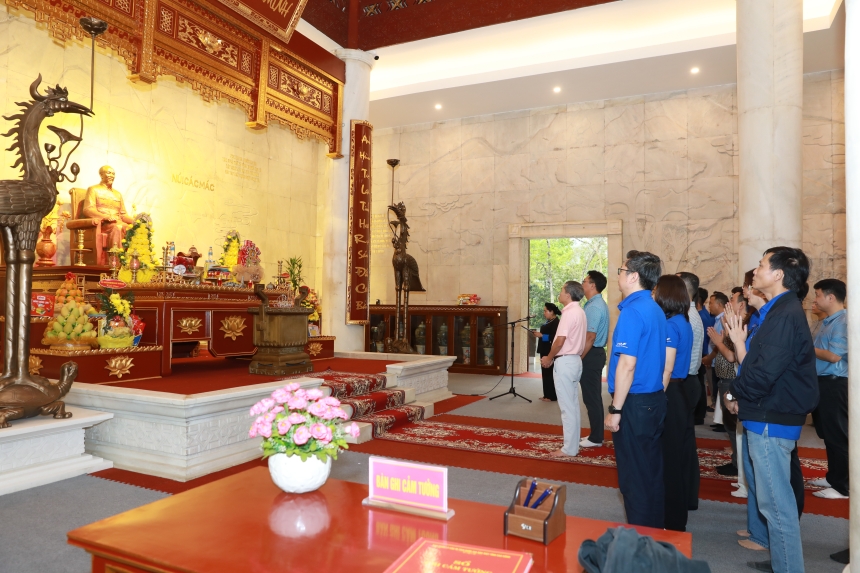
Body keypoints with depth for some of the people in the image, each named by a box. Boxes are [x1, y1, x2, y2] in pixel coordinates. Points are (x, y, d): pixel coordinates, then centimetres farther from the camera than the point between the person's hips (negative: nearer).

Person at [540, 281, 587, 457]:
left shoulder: (569, 312, -16)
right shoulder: (579, 311, 13)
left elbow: (560, 340, -21)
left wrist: (549, 358, -6)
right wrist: (553, 357, 10)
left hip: (565, 362, -10)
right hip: (574, 360, 10)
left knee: (567, 407, -3)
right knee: (573, 405, 14)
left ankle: (569, 448, 3)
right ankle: (574, 444, 21)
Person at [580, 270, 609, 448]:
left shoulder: (594, 306, -18)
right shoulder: (598, 304, 14)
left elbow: (590, 337, -23)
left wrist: (579, 359, -17)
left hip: (591, 355, -11)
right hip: (595, 353, 11)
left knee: (591, 398, -2)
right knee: (594, 397, 15)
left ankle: (596, 438, 7)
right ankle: (596, 435, 23)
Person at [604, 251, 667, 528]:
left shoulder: (633, 311, -18)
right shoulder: (656, 310, 10)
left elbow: (627, 364, -22)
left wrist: (615, 409, -17)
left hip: (635, 403, -9)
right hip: (655, 399, 9)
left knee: (634, 477, 4)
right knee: (653, 471, 18)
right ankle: (655, 528, 30)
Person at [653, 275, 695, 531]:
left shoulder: (670, 324, -17)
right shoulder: (684, 322, 11)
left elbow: (666, 369, -20)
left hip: (671, 394, -9)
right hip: (683, 389, 10)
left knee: (668, 458, 1)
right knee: (677, 455, 17)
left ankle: (673, 522, 13)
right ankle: (678, 516, 30)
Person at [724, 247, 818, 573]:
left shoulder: (785, 315, -21)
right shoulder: (776, 312, 12)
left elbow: (765, 371, -25)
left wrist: (735, 396, -10)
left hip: (771, 419, -11)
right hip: (763, 414, 11)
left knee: (775, 499, -3)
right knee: (759, 485, 27)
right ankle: (761, 539, 47)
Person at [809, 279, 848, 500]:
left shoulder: (843, 321, -17)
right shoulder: (829, 322, 13)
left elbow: (834, 355, -22)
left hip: (835, 384, -10)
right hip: (824, 382, 10)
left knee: (837, 434, -2)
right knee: (829, 432, 18)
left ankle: (843, 487, 7)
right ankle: (834, 477, 30)